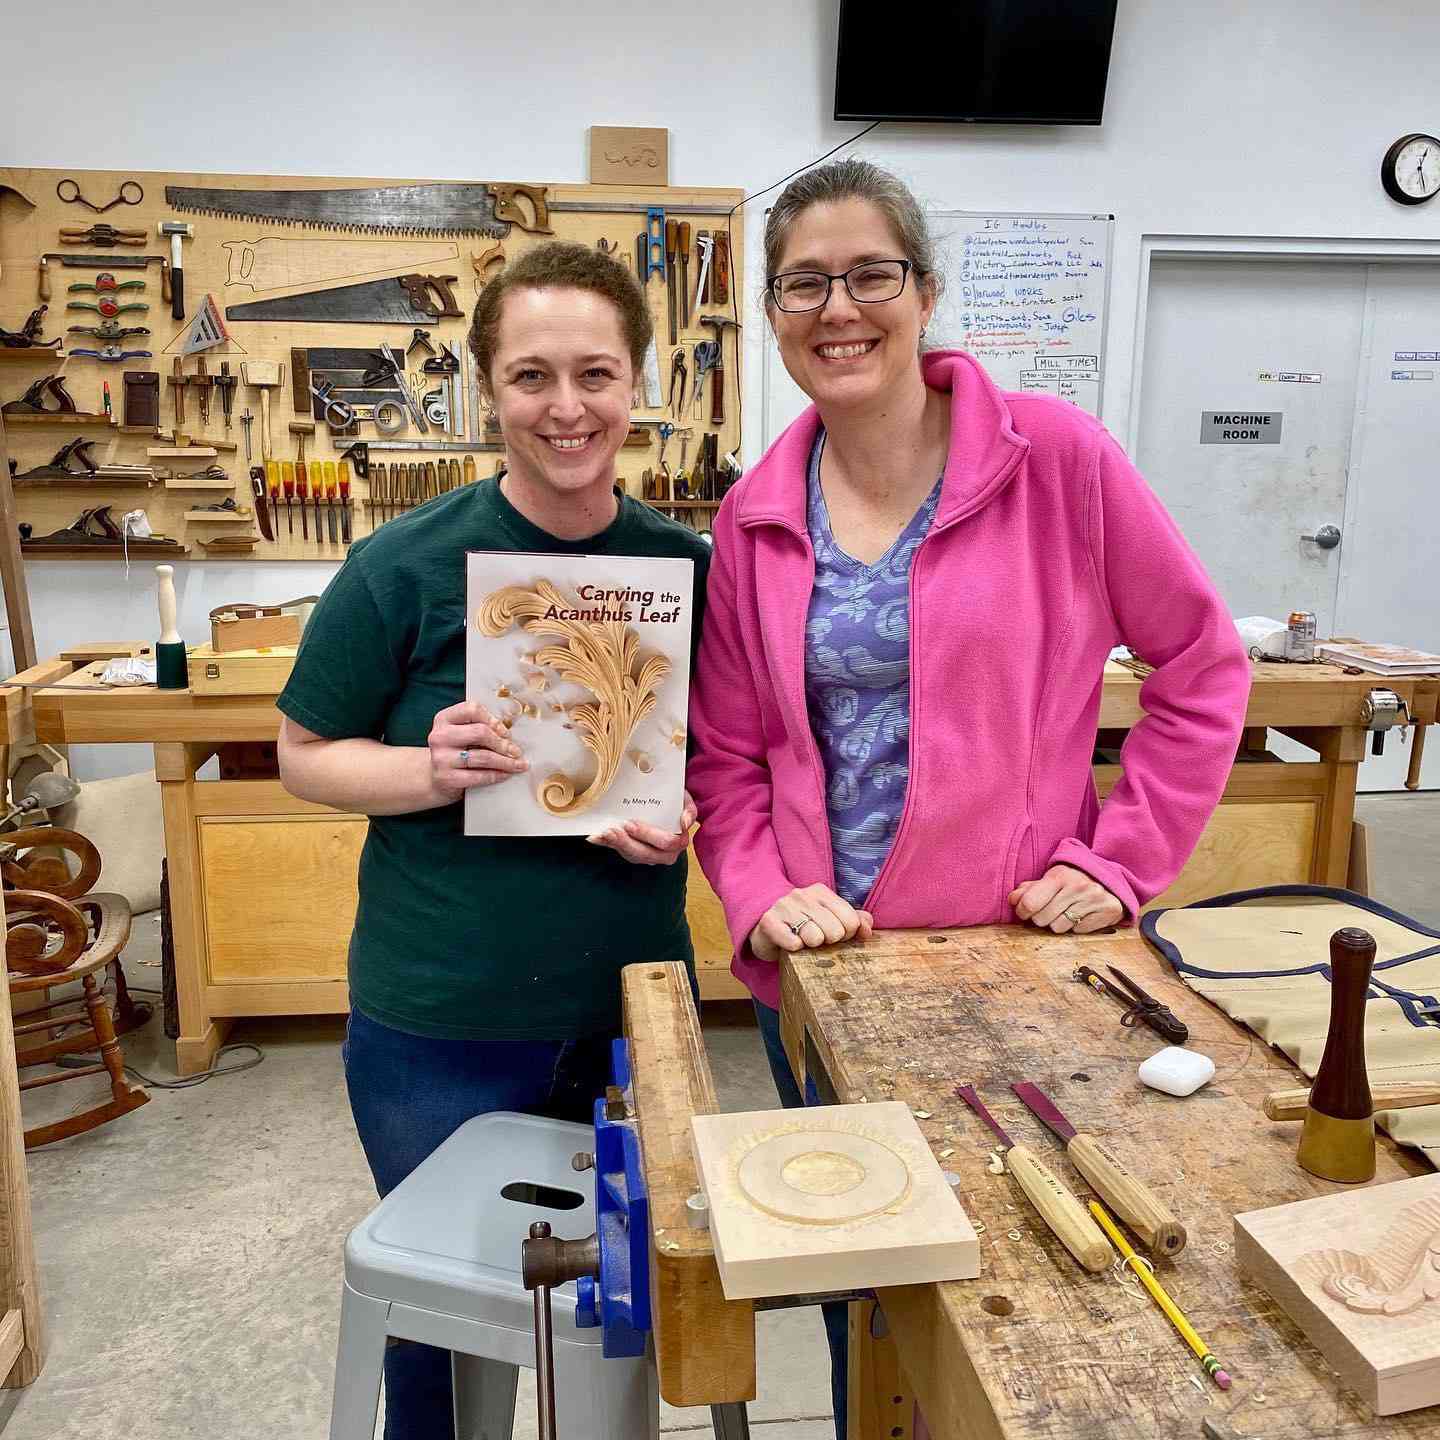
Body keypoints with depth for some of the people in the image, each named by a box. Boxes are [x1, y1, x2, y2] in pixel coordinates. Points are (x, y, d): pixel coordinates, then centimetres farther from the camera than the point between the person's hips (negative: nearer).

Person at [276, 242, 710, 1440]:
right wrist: (430, 770, -23)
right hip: (440, 1024, -2)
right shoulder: (406, 566, -14)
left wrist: (685, 814, -14)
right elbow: (304, 754, -5)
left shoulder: (688, 564, -4)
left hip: (632, 1005, 3)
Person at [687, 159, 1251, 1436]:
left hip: (1017, 954, -3)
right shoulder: (756, 514, 1)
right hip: (820, 971, 4)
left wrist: (1121, 864, -7)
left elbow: (1205, 665, -2)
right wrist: (760, 894, -9)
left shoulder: (1055, 456, -9)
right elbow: (728, 751, 6)